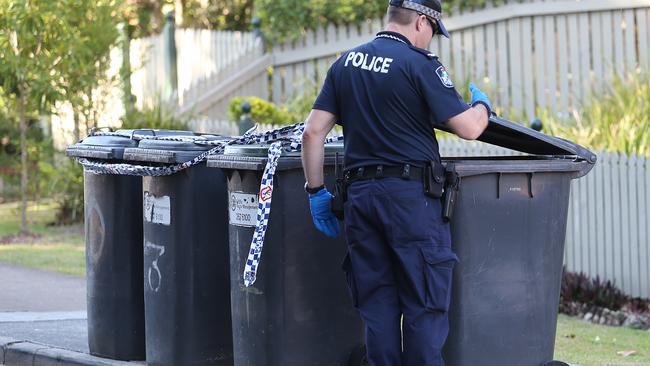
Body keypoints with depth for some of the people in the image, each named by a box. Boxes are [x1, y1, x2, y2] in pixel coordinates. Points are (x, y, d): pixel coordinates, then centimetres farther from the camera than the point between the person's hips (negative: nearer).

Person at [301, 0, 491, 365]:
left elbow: (313, 132, 8)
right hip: (411, 196, -6)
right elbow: (469, 128, -8)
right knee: (425, 308, 0)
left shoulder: (346, 63, 11)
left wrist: (316, 191, 14)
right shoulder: (419, 63, -7)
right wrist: (482, 106, 13)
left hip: (360, 195, 6)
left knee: (377, 307, 9)